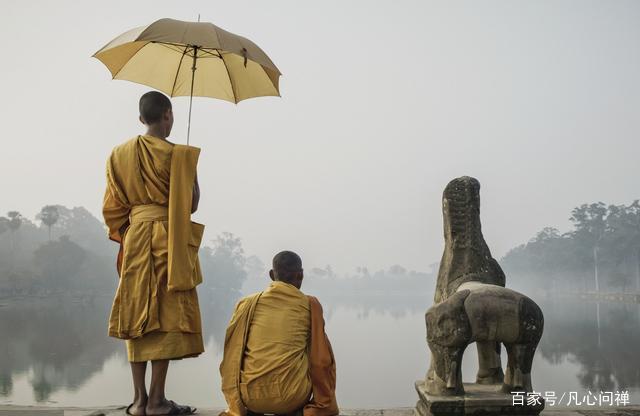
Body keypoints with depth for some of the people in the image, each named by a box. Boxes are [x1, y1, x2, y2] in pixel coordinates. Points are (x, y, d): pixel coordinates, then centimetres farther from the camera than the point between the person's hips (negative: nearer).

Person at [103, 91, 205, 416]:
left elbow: (113, 207, 7)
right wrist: (193, 179, 10)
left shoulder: (120, 154, 8)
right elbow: (191, 204, -9)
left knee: (138, 314, 8)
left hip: (135, 237, 5)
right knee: (168, 316, -1)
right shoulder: (179, 154, -8)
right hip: (169, 239, -5)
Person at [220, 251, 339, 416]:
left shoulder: (247, 303, 6)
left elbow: (232, 356, 7)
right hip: (291, 398, -2)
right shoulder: (310, 304, 1)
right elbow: (322, 360, 3)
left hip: (250, 397, 3)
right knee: (326, 361, 26)